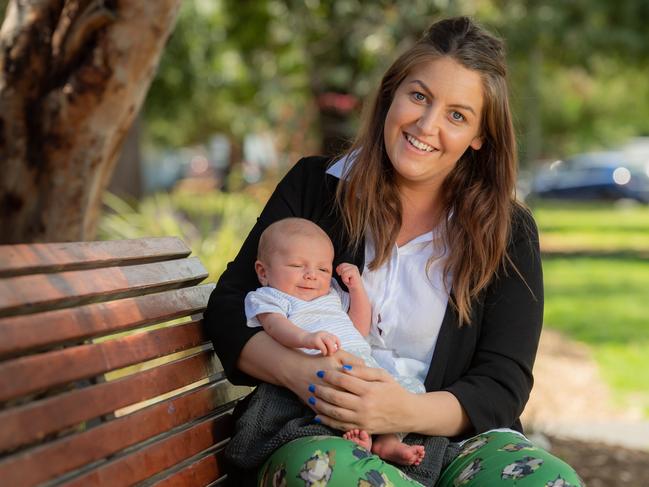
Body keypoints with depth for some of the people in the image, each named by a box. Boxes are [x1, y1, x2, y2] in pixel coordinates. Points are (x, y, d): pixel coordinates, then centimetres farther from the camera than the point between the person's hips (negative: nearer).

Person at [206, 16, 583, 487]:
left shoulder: (510, 232, 6)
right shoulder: (313, 187, 7)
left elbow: (502, 385, -1)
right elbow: (228, 308, 4)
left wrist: (408, 410, -23)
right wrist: (300, 372, -18)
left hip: (454, 439, 0)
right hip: (319, 431, 1)